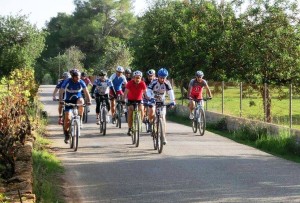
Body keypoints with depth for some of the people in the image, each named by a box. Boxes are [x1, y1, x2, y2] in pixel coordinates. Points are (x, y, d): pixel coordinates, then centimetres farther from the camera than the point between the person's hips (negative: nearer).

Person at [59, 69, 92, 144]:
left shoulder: (81, 82, -14)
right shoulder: (67, 82, -18)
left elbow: (86, 92, -16)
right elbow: (61, 91, -21)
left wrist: (88, 100, -31)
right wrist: (61, 100, -37)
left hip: (77, 99, 1)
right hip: (68, 101, -1)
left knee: (81, 101, -36)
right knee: (67, 118, -11)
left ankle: (80, 120, -18)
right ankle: (66, 134, 9)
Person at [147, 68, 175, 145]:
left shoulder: (167, 83, -17)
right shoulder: (154, 82, -22)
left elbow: (170, 92, -26)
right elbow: (148, 91, -31)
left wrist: (172, 101, -43)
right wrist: (151, 98, -51)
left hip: (162, 101, 2)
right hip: (153, 100, -2)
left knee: (163, 118, -6)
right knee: (151, 112, -30)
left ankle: (163, 136, -1)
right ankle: (151, 122, 4)